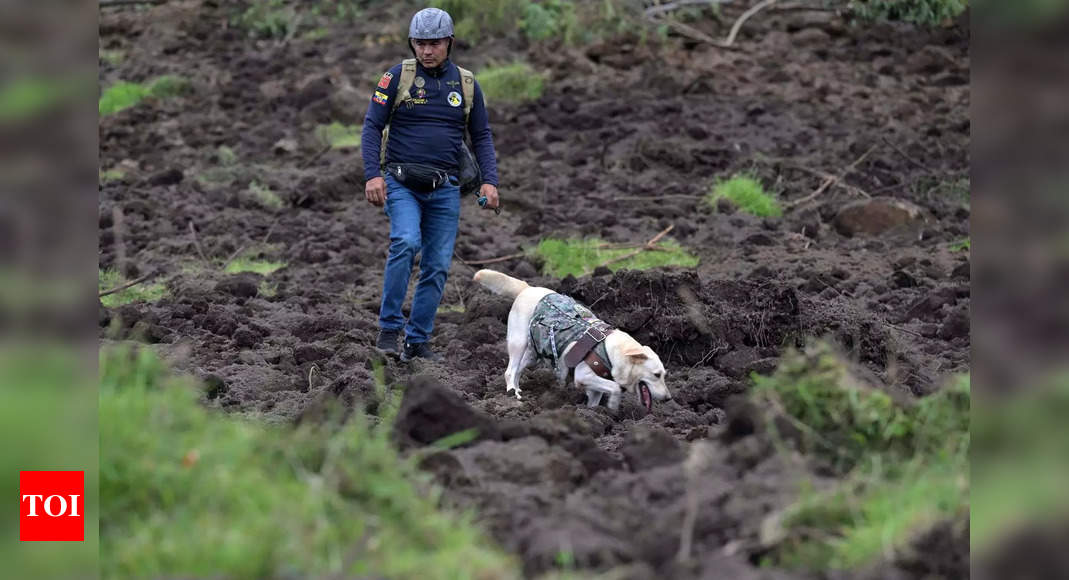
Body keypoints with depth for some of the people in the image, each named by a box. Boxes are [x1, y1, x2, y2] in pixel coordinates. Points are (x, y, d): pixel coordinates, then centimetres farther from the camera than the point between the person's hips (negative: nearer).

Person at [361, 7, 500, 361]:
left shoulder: (466, 83, 8)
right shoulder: (397, 78, 0)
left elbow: (481, 136, 12)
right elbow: (372, 127, -1)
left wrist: (489, 181, -1)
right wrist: (372, 175, -14)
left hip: (445, 189, 3)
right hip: (402, 183, -3)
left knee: (438, 266, 0)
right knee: (406, 242, -26)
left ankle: (418, 341, 9)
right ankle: (389, 327, -15)